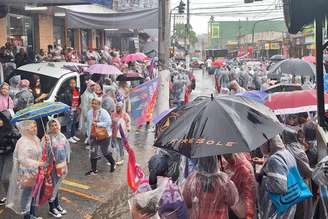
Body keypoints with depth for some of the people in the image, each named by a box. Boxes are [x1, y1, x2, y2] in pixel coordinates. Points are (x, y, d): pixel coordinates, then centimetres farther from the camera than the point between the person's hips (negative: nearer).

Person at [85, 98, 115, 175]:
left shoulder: (103, 112, -14)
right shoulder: (89, 113, 5)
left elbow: (108, 122, -23)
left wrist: (97, 124, -25)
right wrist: (89, 134, 17)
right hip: (93, 136, 5)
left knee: (105, 152, 6)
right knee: (93, 153, 5)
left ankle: (113, 163, 34)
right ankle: (93, 170, 16)